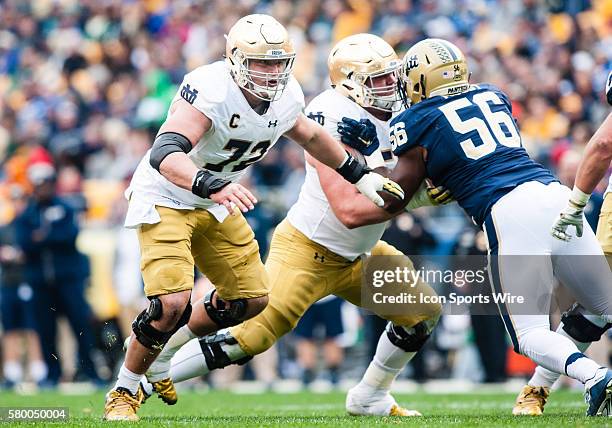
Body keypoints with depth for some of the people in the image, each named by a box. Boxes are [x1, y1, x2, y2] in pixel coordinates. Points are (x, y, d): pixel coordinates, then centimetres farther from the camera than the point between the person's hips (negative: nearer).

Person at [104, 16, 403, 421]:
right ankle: (125, 391, 1)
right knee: (172, 304, -21)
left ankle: (164, 350, 30)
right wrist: (211, 185, -59)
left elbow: (310, 135, 17)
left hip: (215, 205, 8)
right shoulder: (211, 89, -31)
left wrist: (361, 175, 22)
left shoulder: (286, 96, -7)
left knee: (251, 299, 10)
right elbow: (165, 154, -42)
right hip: (165, 200, -8)